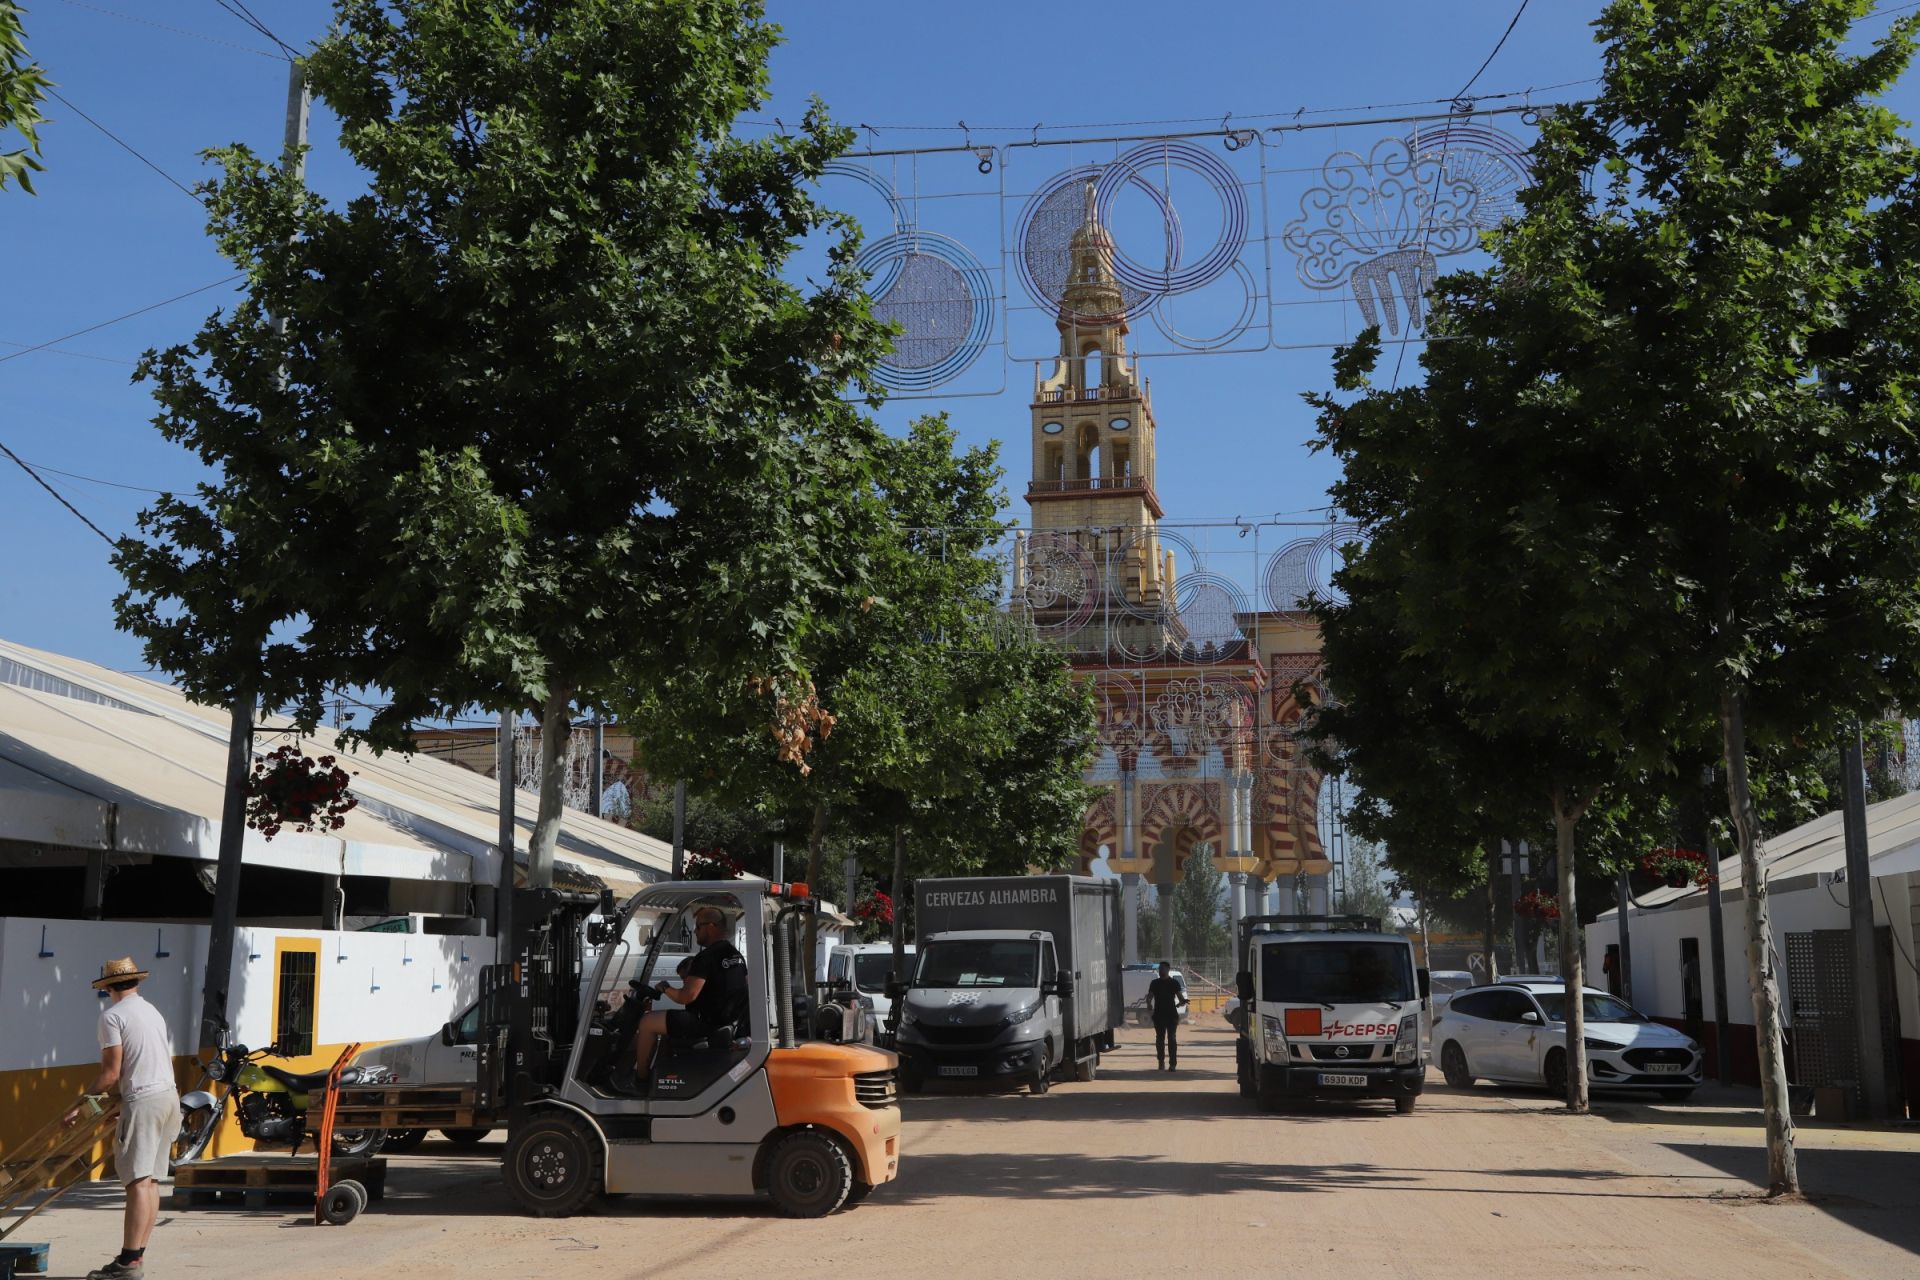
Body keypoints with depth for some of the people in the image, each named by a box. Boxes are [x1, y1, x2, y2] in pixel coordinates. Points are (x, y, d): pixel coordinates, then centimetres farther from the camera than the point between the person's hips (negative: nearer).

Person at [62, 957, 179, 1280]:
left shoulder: (112, 1016, -6)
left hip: (143, 1100, -8)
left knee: (138, 1181, -11)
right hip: (169, 1096, 8)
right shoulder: (154, 1012, 19)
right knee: (150, 1181, 9)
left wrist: (79, 1105, -4)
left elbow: (111, 1074, -11)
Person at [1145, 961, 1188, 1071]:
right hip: (1159, 1015, 2)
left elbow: (1180, 996, 2)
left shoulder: (1174, 983, 5)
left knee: (1172, 1039, -6)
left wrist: (1182, 1002, -20)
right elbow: (1149, 996, 9)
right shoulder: (1155, 983, 10)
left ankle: (1172, 1063, -7)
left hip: (1171, 1015, -2)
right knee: (1160, 1039, 5)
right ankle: (1161, 1062, 15)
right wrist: (1149, 1004, -12)